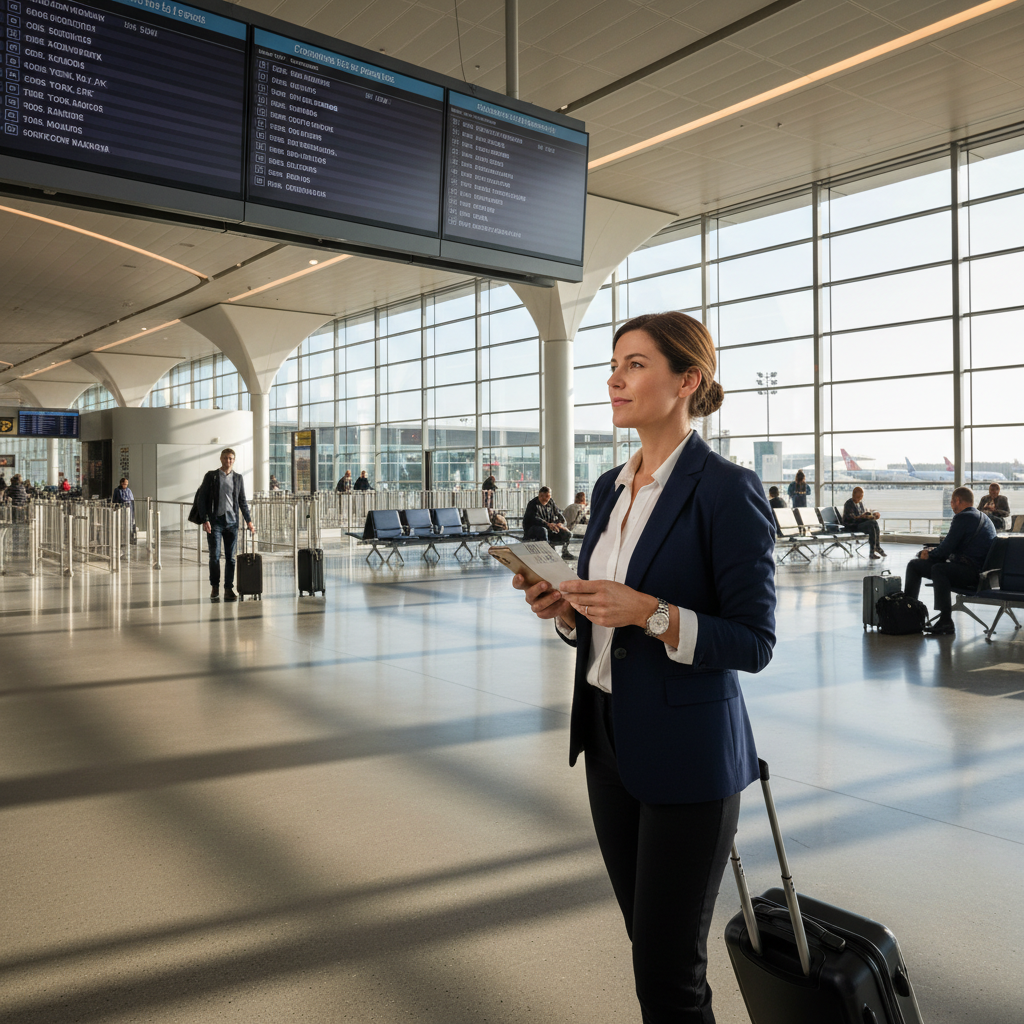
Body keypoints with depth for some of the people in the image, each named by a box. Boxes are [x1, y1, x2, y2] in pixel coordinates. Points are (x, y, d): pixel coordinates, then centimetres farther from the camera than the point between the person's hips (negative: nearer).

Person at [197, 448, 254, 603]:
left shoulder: (238, 478, 10)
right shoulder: (211, 476, 3)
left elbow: (242, 501, 14)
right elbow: (204, 499, 1)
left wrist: (248, 520, 7)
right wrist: (205, 520, -8)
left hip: (232, 521, 2)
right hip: (215, 521, -2)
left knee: (230, 557, 4)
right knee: (215, 556, -3)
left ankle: (228, 589, 9)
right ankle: (215, 588, 9)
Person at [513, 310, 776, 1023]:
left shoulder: (726, 490, -15)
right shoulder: (611, 488, 8)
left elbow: (754, 642, -15)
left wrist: (651, 613, -26)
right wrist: (565, 611, -5)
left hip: (686, 755, -7)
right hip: (608, 739, 7)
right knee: (646, 942, 21)